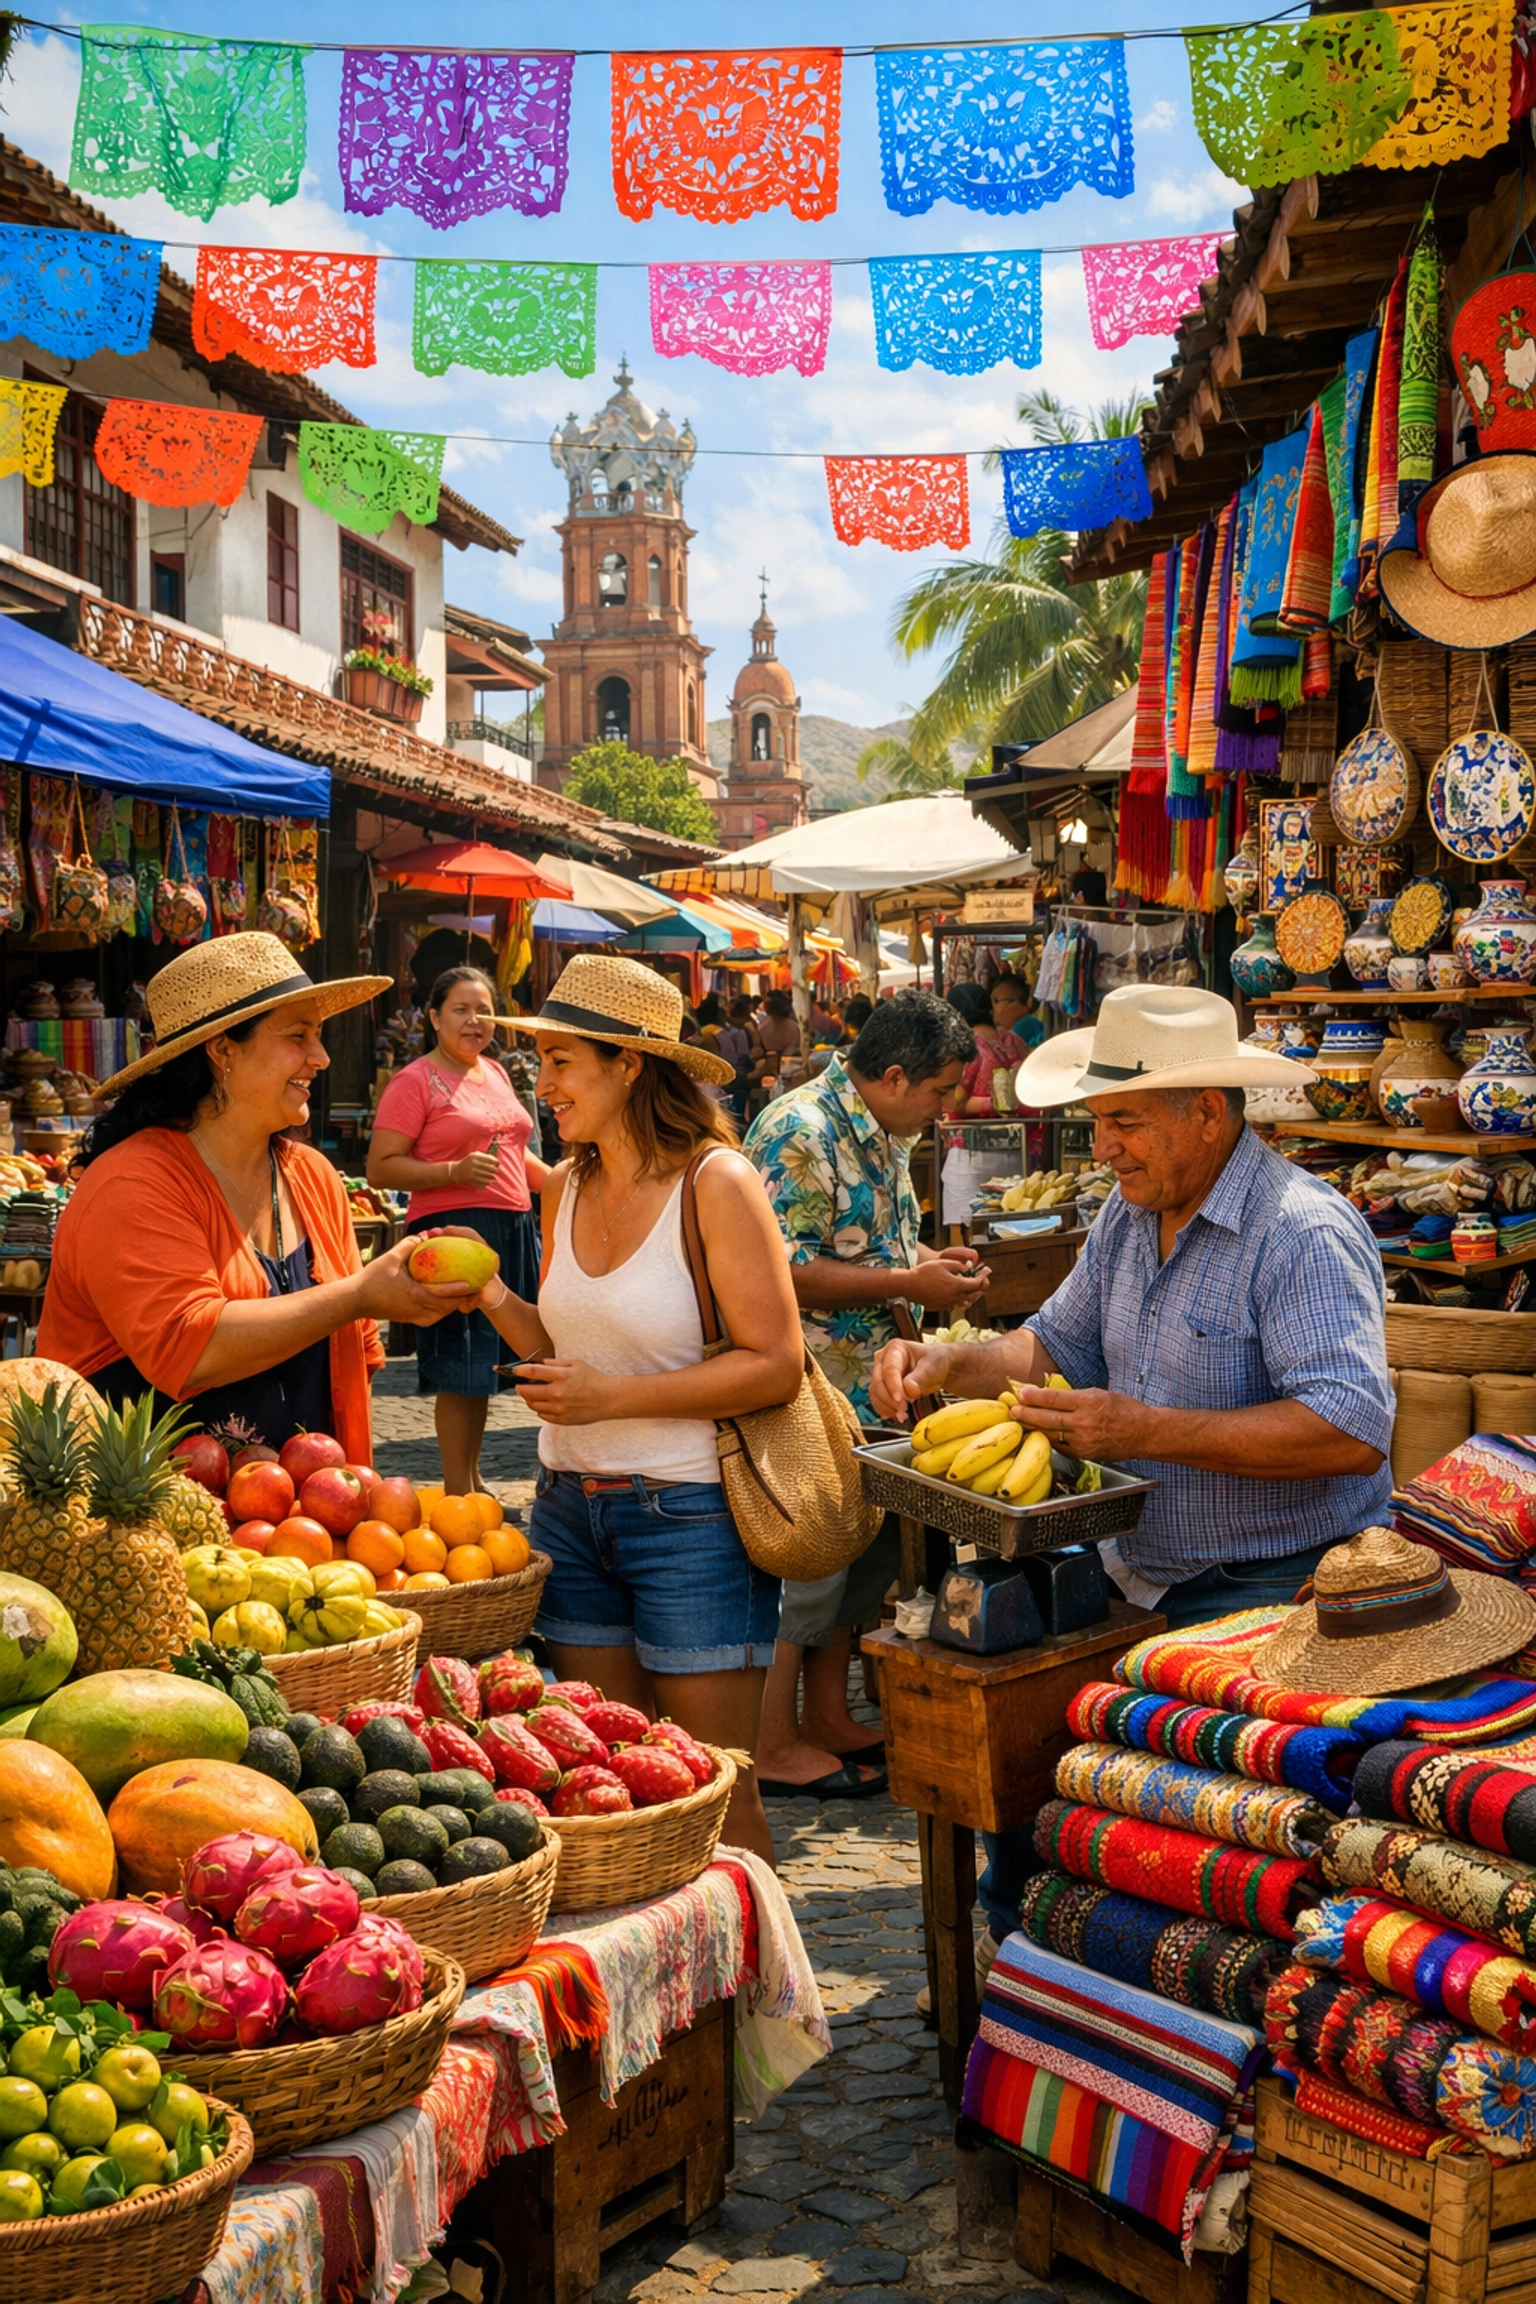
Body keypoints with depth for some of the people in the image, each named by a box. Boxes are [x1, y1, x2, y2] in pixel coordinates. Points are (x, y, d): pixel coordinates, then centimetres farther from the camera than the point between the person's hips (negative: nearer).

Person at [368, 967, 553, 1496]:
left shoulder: (494, 1073, 17)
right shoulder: (415, 1081, -6)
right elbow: (380, 1168, -12)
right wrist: (455, 1172, -22)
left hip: (512, 1232, 7)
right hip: (454, 1229, -7)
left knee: (485, 1365, 14)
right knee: (460, 1371, -6)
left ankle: (473, 1477, 25)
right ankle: (457, 1493, 2)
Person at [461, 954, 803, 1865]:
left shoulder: (716, 1183, -11)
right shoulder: (566, 1189, 8)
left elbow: (776, 1365, -15)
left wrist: (612, 1398, -18)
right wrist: (492, 1299, -3)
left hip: (689, 1513, -6)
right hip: (572, 1506, 6)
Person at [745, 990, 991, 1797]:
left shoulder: (881, 1135, 13)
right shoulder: (801, 1133, -19)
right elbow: (782, 1273, -25)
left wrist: (930, 1265, 6)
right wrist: (907, 1285, -20)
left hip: (864, 1390, 10)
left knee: (869, 1549, 15)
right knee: (804, 1563, -3)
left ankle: (828, 1716, 28)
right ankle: (775, 1744, 9)